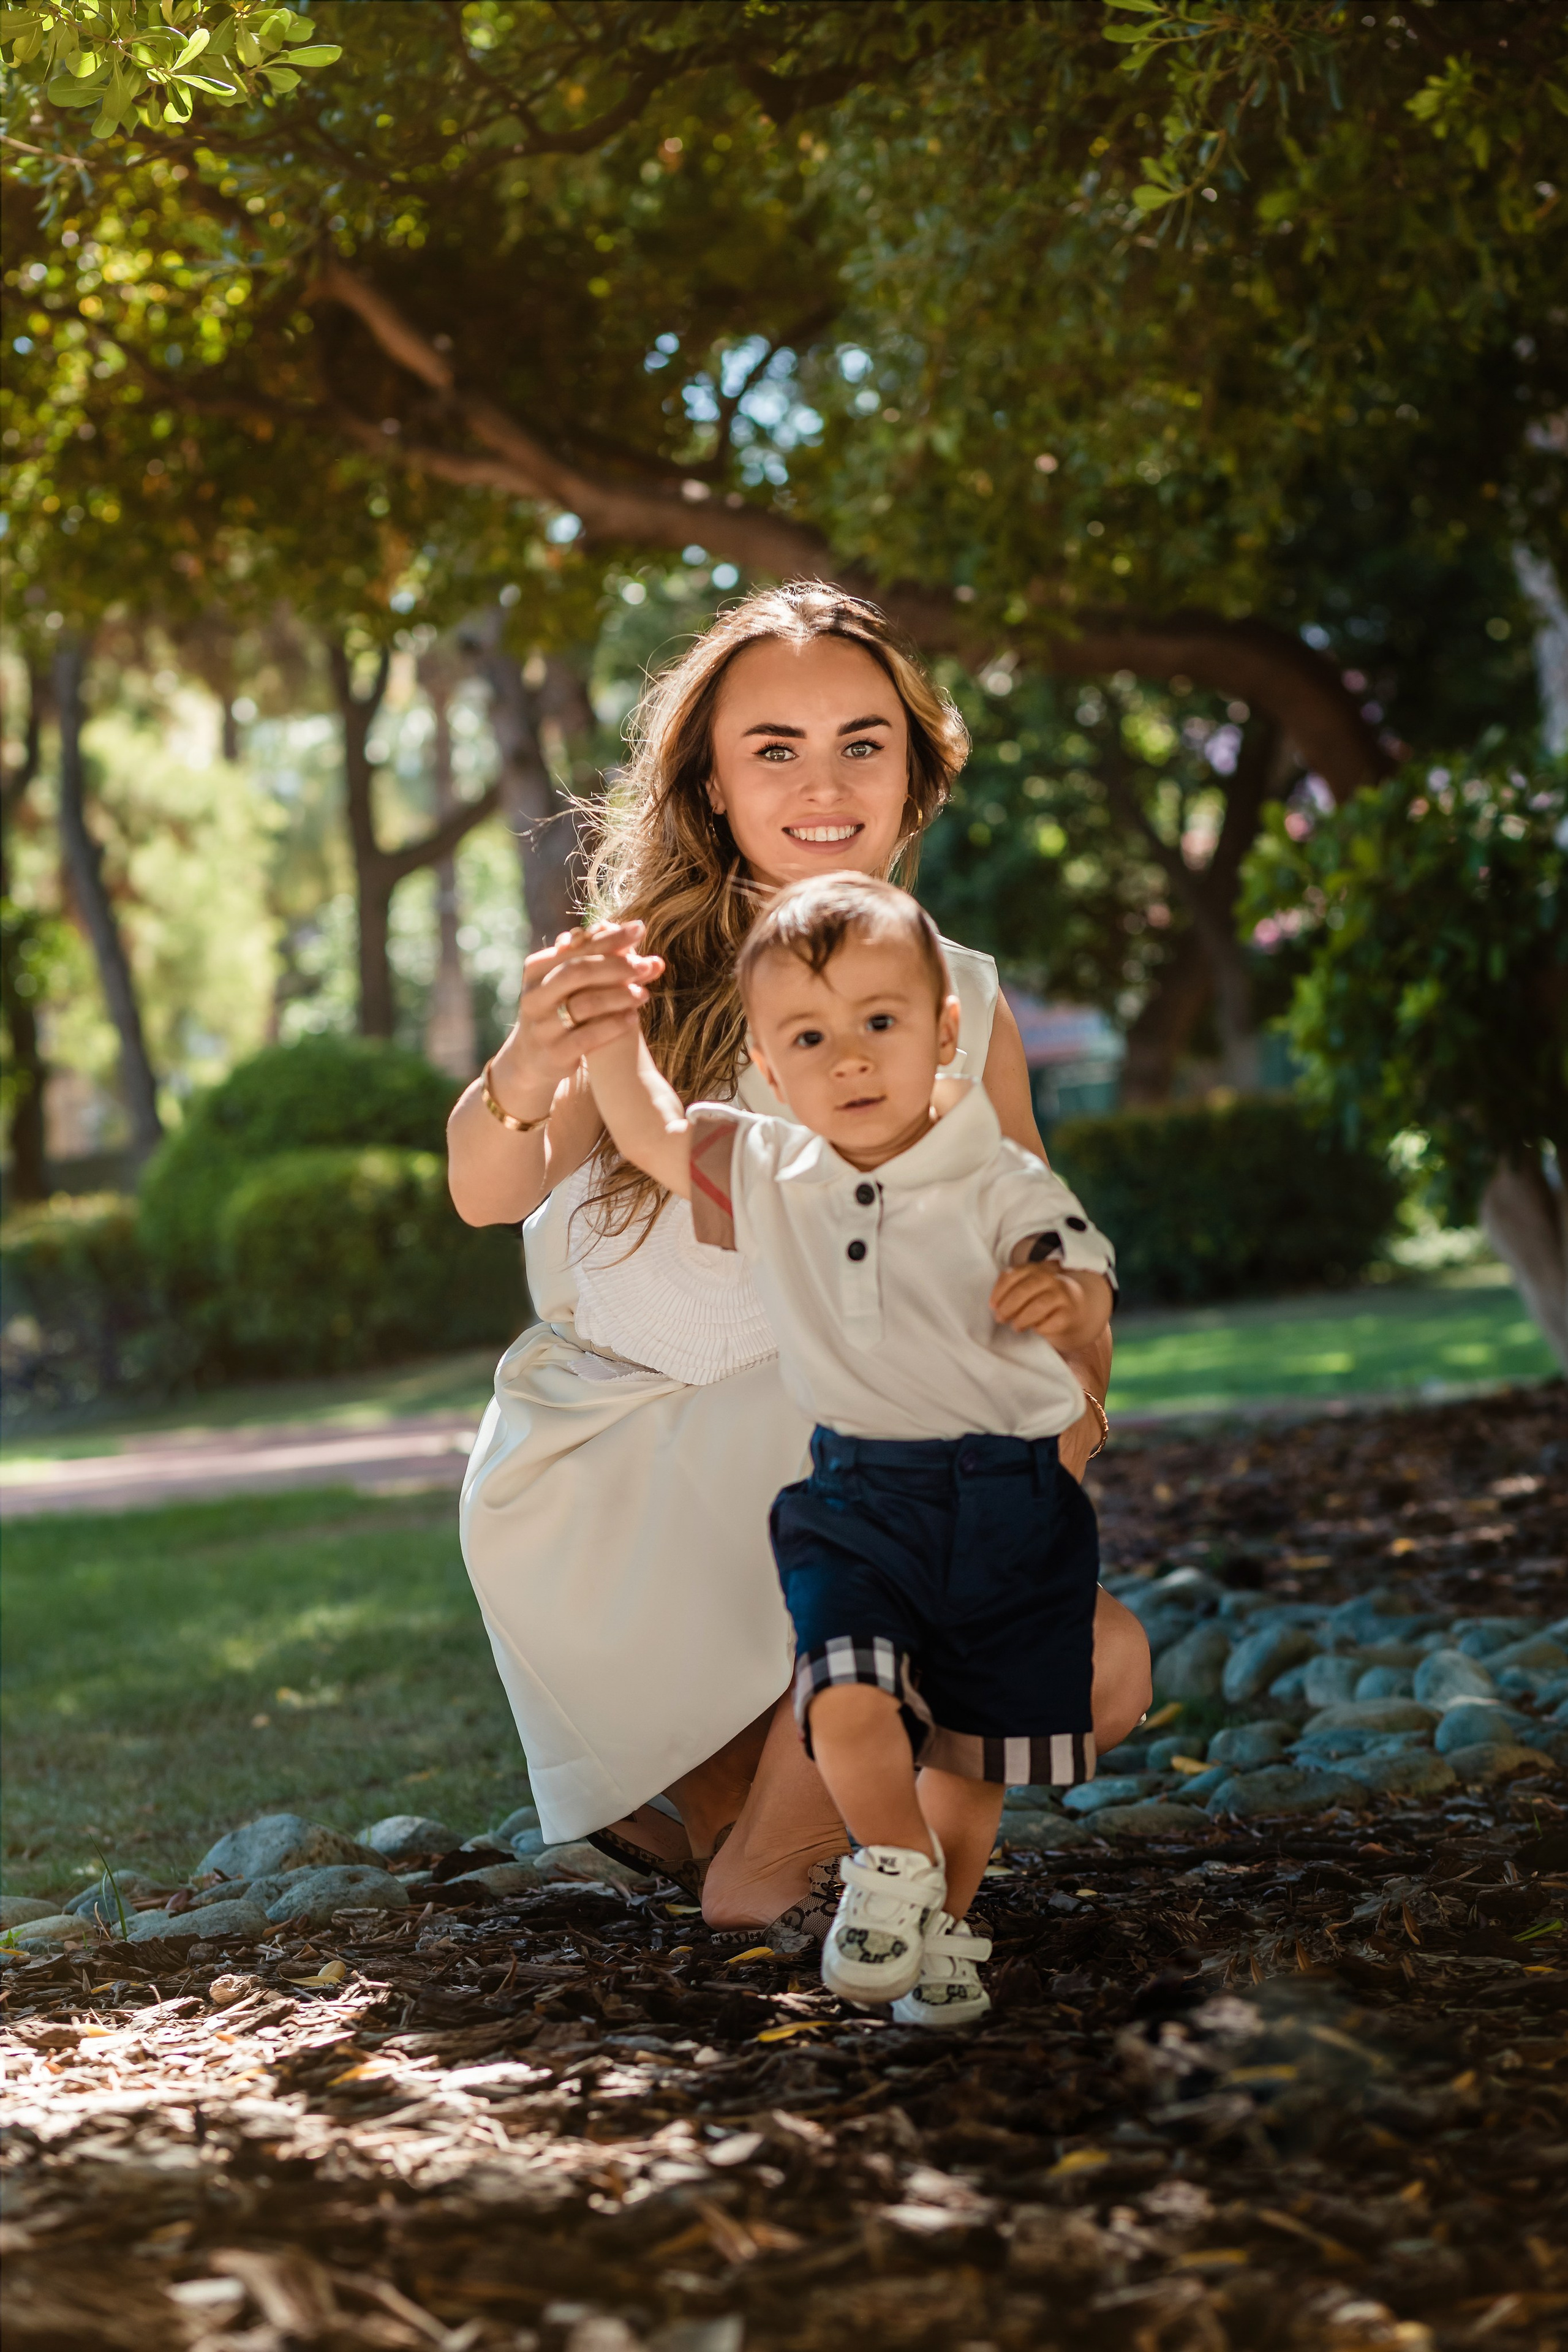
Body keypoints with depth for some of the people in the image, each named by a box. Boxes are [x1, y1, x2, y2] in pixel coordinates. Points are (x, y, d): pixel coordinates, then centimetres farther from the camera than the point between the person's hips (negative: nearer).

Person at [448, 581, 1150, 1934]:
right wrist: (527, 1072, -48)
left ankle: (727, 1791, 7)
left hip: (837, 1486, 4)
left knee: (1102, 1670, -16)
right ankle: (764, 1877, -11)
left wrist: (1072, 1375, -22)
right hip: (608, 1480, -4)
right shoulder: (656, 971, -11)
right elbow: (486, 1197, -25)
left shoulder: (967, 1005, 1)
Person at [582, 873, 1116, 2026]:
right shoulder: (766, 1178, 3)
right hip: (855, 1498, 1)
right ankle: (895, 1872, 6)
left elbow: (1087, 1299, -8)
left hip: (1008, 1504, -1)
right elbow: (650, 1130, 10)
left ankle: (941, 1927, 31)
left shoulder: (1005, 1185, -8)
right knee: (849, 1705, -21)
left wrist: (1064, 1294, -30)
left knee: (973, 1750, 8)